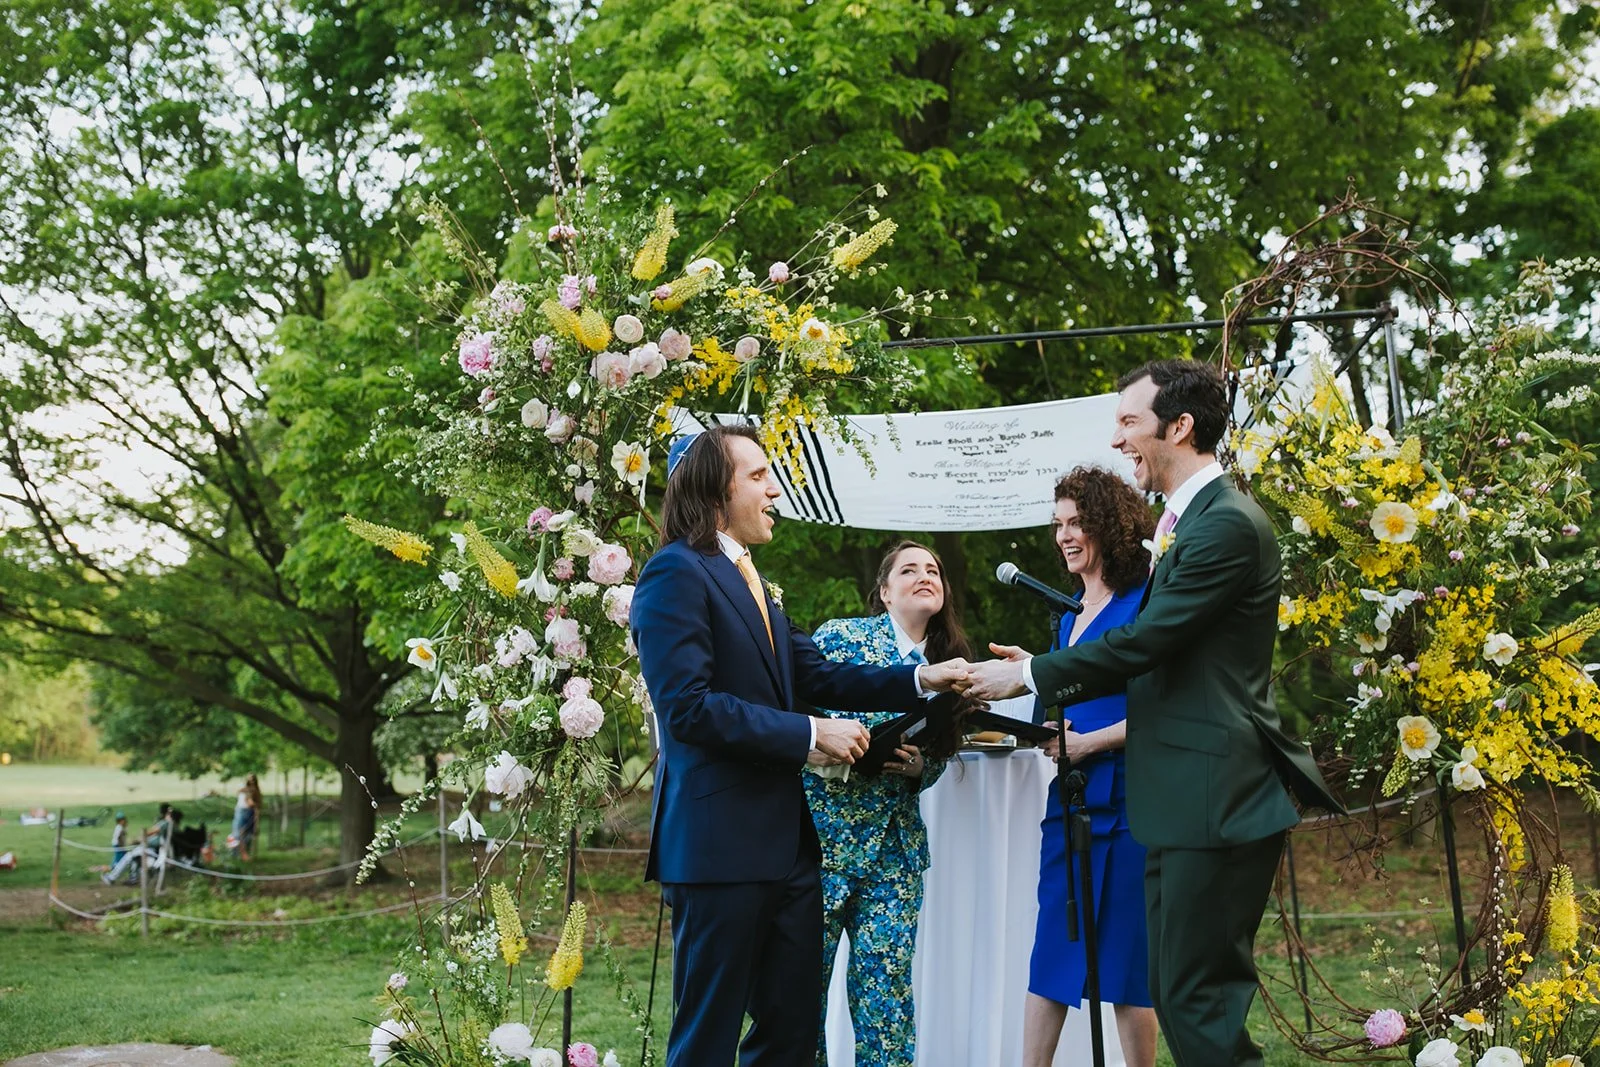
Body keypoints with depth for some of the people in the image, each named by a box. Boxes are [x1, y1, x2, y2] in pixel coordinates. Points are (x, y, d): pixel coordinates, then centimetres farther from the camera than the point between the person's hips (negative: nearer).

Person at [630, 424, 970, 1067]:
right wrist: (806, 736, -16)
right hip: (719, 844, -9)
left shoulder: (747, 579, 18)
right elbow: (687, 707, -19)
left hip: (784, 841, 9)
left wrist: (919, 681, 1)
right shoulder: (677, 574, -11)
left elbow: (815, 675, 13)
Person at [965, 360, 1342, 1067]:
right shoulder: (1184, 521, 17)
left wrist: (1030, 675, -9)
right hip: (1182, 801, 10)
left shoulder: (1229, 523, -15)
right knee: (1173, 993, 14)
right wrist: (1050, 679, 10)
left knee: (1202, 1003, -8)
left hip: (1216, 798, -10)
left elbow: (1143, 641, -19)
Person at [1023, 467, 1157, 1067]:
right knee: (1050, 951, 5)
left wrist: (1087, 743, -14)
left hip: (1124, 796, -7)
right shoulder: (1070, 618, 18)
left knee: (1126, 955, 0)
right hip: (1071, 796, 7)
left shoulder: (1141, 603, -7)